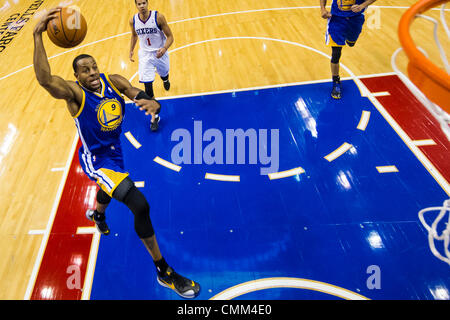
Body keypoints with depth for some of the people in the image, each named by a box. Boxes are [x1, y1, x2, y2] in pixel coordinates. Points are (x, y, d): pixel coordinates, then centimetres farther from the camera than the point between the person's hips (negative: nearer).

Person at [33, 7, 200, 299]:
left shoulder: (113, 81, -8)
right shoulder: (74, 93, -23)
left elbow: (141, 97, -13)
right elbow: (45, 79, -43)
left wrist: (152, 103, -37)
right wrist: (38, 36, -50)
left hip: (115, 151, 7)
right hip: (96, 159, -7)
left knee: (111, 188, 38)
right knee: (140, 205, -23)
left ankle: (97, 214, 78)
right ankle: (164, 273, -6)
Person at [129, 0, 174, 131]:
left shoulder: (158, 17, -19)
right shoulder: (133, 21, -8)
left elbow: (170, 36, -16)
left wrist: (164, 49, -33)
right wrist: (131, 50, 5)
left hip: (160, 53, -1)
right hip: (145, 55, 1)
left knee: (164, 74, 26)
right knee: (148, 87, -8)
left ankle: (165, 80, 68)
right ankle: (155, 117, 1)